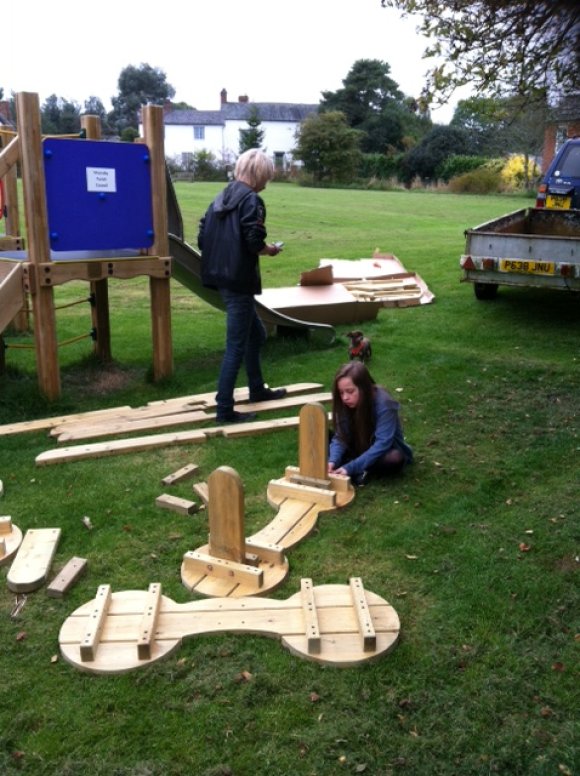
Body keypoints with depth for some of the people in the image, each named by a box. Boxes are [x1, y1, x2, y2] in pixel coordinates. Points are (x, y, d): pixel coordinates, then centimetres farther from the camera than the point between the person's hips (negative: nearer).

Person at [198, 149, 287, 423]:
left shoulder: (221, 197, 13)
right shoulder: (251, 200, -11)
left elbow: (202, 238, 12)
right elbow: (254, 243, -21)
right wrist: (270, 250, -1)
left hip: (220, 276, 9)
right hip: (239, 280, -9)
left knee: (255, 333, 24)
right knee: (236, 345, -3)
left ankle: (257, 390, 36)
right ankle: (225, 409, 2)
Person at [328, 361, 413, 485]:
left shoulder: (384, 403, -29)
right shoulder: (345, 404, -14)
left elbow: (382, 444, -35)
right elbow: (340, 437, -15)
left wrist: (351, 467, -43)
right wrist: (333, 461, -36)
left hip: (385, 452, -4)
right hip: (360, 451, 4)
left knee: (395, 458, -38)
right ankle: (360, 469, -26)